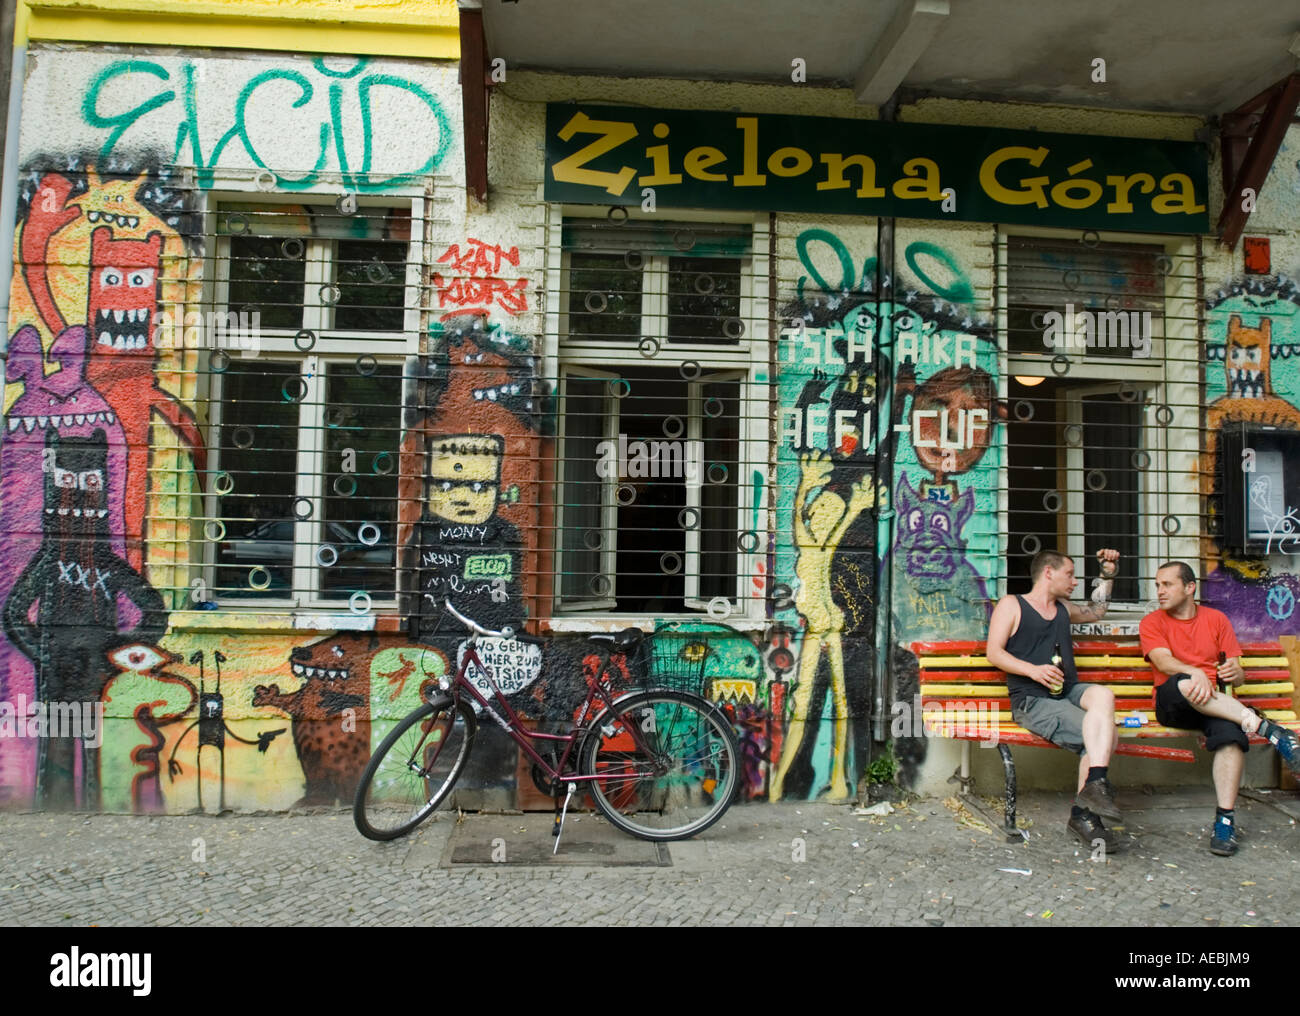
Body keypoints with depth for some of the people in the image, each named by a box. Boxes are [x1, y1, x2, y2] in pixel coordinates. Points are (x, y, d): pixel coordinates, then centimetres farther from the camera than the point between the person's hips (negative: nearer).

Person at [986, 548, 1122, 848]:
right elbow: (994, 653, -3)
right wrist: (1032, 670, -18)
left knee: (1103, 695, -30)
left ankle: (1089, 798, -32)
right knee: (1106, 734, -27)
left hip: (1070, 692, 6)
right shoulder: (1011, 605, 5)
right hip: (1033, 700, -6)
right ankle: (1085, 813, -24)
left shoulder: (1063, 609, 27)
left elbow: (1095, 611, 49)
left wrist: (1107, 574, 38)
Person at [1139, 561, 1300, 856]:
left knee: (1231, 730, -33)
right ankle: (1267, 729, -33)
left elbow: (1238, 675, 12)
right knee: (1182, 684, -38)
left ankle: (1225, 818, -33)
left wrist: (1235, 672, -14)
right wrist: (1195, 673, -32)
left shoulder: (1216, 619, 15)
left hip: (1215, 703, 2)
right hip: (1171, 705, -2)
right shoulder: (1152, 622, 8)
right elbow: (1164, 663, -11)